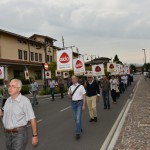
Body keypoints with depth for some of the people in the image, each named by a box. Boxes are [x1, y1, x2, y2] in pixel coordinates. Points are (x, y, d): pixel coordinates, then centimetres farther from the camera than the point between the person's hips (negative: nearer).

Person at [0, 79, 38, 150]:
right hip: (8, 134, 7)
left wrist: (35, 136, -15)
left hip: (19, 134, -7)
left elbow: (32, 119, -16)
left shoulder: (24, 101, -16)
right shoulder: (8, 100, 5)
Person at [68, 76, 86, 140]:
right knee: (75, 118, 15)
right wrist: (70, 93, -13)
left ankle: (78, 133, -12)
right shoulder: (70, 87, 5)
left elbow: (84, 96, -7)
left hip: (79, 103, -5)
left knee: (78, 118, -14)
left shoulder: (81, 86, -8)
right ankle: (79, 128, 39)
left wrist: (84, 105, -13)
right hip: (73, 103, 5)